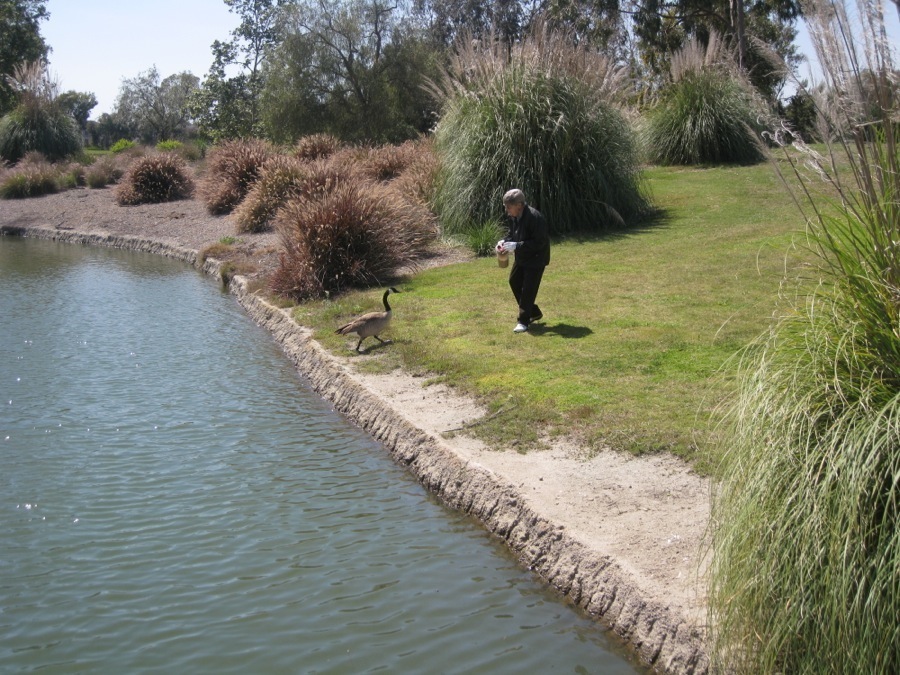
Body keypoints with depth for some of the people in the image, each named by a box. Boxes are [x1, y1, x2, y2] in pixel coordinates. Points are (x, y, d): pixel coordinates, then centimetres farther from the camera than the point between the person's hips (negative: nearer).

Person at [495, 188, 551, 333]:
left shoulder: (535, 218, -29)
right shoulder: (513, 216, -3)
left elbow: (539, 242, -28)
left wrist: (516, 245, -30)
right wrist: (504, 241, -8)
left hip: (536, 258, -9)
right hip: (521, 256, 9)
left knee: (528, 289, -5)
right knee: (514, 281, 15)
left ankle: (523, 321, 8)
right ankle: (534, 312, 28)